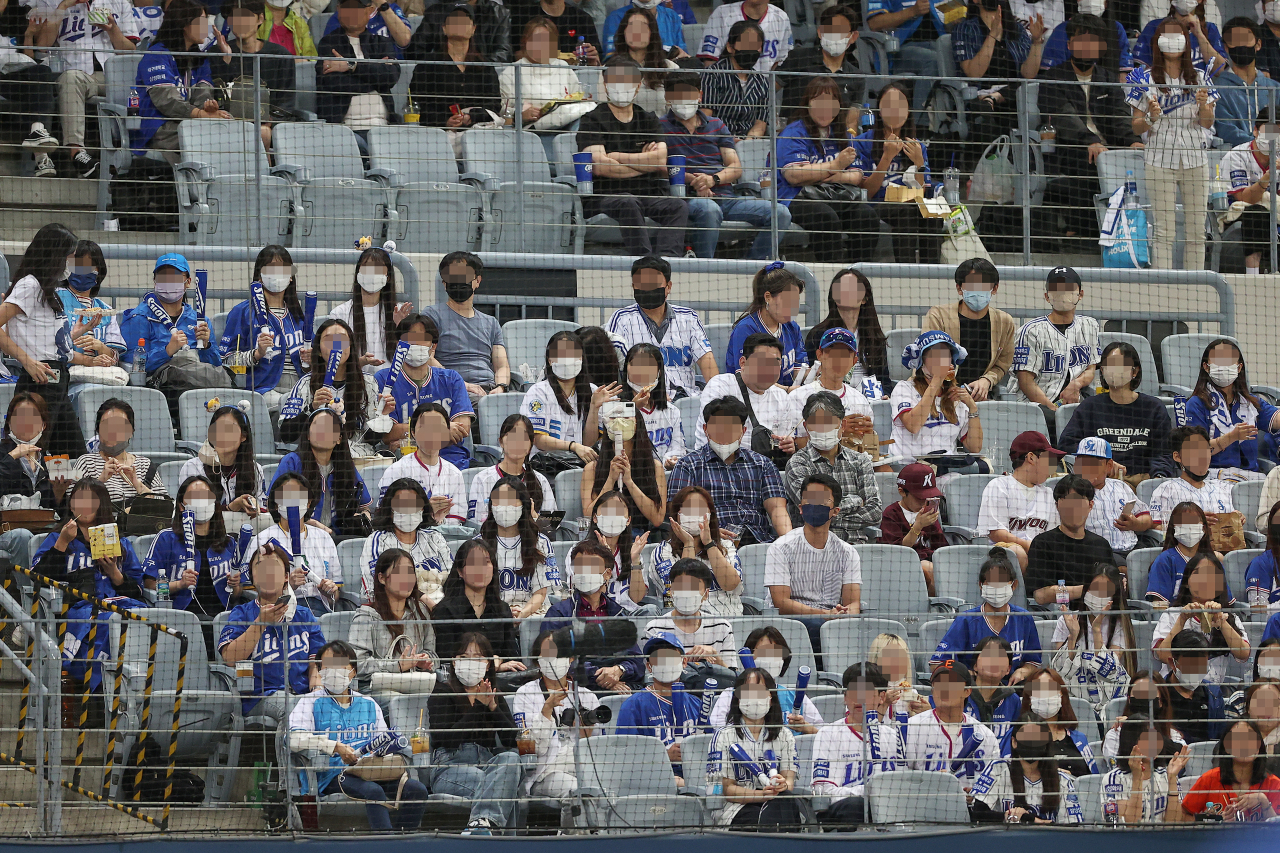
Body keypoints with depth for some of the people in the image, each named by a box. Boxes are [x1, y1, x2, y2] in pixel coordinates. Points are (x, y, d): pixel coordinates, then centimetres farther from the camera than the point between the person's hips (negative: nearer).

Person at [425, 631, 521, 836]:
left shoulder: (497, 697, 21)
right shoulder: (442, 692, 8)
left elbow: (511, 740, 7)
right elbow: (447, 739, -8)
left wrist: (492, 707, -6)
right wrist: (479, 706, -8)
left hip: (488, 763, 4)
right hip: (448, 766, -4)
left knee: (510, 758, -35)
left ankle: (482, 821, -56)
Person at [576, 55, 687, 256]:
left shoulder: (648, 120, 19)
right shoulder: (593, 121, 7)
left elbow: (661, 161, 2)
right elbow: (600, 166, -10)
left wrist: (617, 157, -3)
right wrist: (644, 163, 2)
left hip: (648, 195, 4)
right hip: (605, 195, -4)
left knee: (677, 207, -26)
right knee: (628, 204, -37)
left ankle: (665, 257, -48)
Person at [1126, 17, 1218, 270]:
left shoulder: (1199, 78, 9)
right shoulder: (1145, 79, 2)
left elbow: (1207, 124, 6)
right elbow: (1136, 126, 2)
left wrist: (1204, 106, -15)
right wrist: (1151, 118, -19)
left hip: (1195, 160, 3)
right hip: (1160, 160, -3)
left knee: (1196, 230, 3)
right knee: (1164, 231, -7)